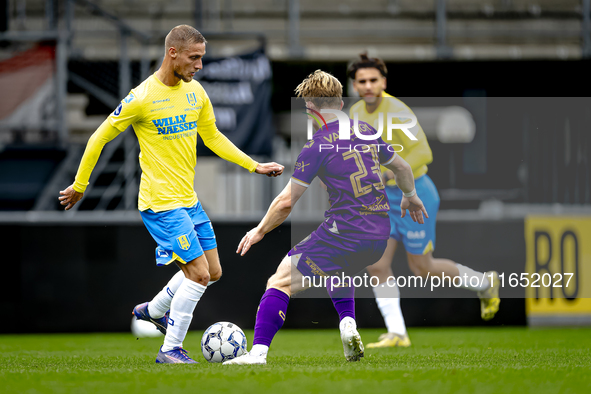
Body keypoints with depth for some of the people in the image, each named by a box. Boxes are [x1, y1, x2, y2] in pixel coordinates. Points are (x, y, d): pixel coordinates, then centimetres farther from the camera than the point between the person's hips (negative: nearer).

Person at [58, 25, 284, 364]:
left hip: (189, 199, 8)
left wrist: (254, 166, 12)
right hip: (161, 203, -8)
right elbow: (100, 138, -6)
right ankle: (171, 350, -1)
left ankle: (154, 310, 33)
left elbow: (213, 137, 19)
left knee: (212, 272, 13)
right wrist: (79, 186, 1)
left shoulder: (195, 92, 5)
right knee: (199, 272, -12)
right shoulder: (142, 98, -16)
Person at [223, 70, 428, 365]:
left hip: (343, 235, -7)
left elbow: (286, 201, -9)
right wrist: (410, 197, 48)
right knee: (337, 271, 37)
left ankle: (258, 352, -15)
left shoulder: (318, 144, -8)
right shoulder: (366, 131, 11)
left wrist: (260, 230, 5)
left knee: (280, 283, -3)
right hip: (379, 235, 7)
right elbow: (402, 167, 27)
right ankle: (348, 324, 13)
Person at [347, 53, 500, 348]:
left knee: (421, 269, 3)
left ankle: (484, 283, 26)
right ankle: (396, 333, -2)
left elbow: (423, 153, -27)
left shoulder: (396, 110, -22)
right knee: (376, 265, -6)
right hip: (385, 198, 7)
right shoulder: (357, 112, 3)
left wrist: (392, 174, -36)